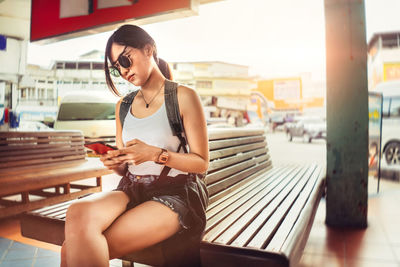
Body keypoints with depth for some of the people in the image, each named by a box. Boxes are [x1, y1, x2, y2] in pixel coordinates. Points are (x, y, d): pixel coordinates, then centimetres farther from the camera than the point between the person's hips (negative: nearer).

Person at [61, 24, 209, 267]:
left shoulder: (184, 97, -2)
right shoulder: (123, 105, 15)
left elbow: (202, 163, -5)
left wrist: (155, 154, -17)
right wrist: (115, 164, -4)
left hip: (171, 194, -5)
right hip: (131, 190, 5)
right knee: (78, 213, -29)